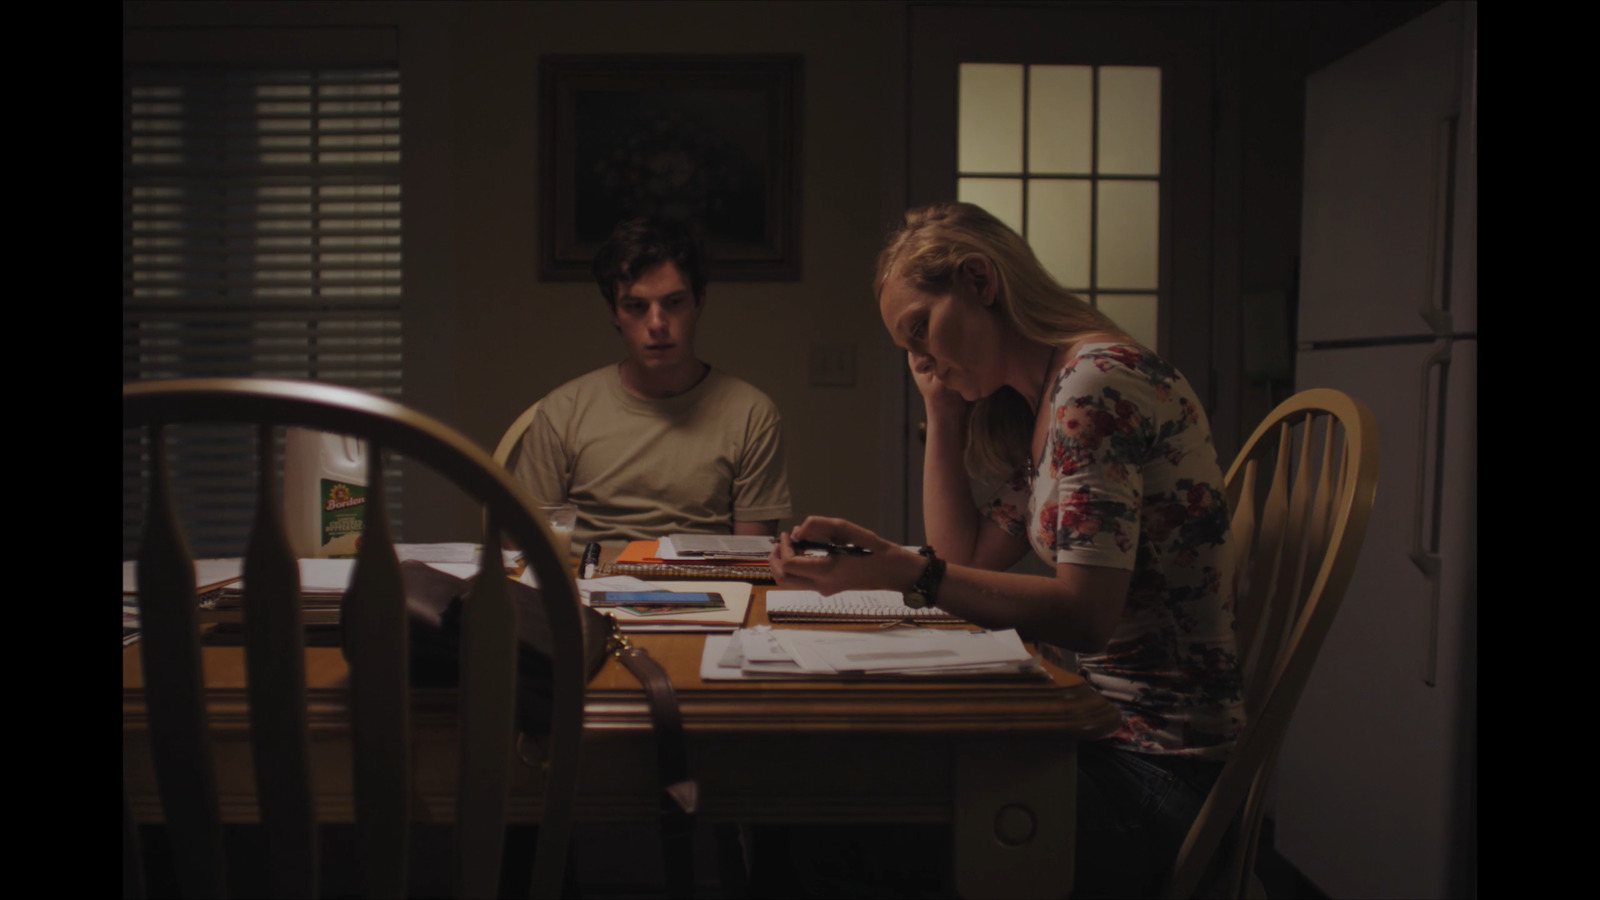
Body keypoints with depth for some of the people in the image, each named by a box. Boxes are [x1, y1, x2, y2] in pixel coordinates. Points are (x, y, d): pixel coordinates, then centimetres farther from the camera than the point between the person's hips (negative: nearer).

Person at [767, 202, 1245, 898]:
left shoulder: (1098, 377, -17)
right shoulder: (1033, 411, 12)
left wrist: (905, 573, -30)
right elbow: (967, 558, 11)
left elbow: (1086, 615, -23)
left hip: (1153, 765, -8)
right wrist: (942, 412, 8)